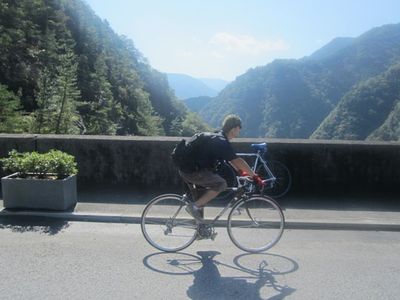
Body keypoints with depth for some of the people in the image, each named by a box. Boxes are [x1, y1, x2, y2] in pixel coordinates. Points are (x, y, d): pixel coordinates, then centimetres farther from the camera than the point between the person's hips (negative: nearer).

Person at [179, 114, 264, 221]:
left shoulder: (218, 138, 13)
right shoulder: (222, 142, -17)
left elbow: (231, 159, 21)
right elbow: (238, 161, -18)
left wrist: (241, 172, 17)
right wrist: (255, 176, -11)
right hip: (192, 171, -10)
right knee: (221, 184, -16)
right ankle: (194, 206, -13)